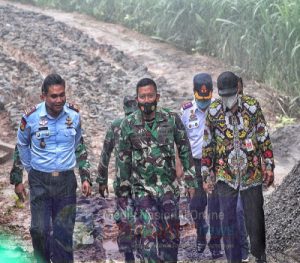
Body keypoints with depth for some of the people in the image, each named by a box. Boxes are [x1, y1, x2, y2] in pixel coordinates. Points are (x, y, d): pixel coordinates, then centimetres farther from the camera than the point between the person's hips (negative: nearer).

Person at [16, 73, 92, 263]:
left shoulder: (74, 115, -6)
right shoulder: (31, 118, -12)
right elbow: (22, 145, 7)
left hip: (66, 181, 1)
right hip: (40, 181, -1)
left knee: (64, 231, 7)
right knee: (40, 229, 1)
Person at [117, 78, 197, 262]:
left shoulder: (172, 119, -3)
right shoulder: (128, 125, -3)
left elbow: (185, 150, 5)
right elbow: (124, 159, 5)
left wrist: (191, 181, 4)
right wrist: (124, 191, 7)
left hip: (169, 187, 1)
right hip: (142, 189, -1)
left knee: (171, 233, 8)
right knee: (148, 233, -13)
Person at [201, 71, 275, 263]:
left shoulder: (252, 106, -4)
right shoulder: (213, 111, -2)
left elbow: (264, 138, 3)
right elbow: (208, 144, 5)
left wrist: (269, 166, 2)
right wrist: (207, 173, 4)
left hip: (252, 173, 0)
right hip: (225, 175, 1)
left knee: (255, 218, 6)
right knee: (228, 219, 3)